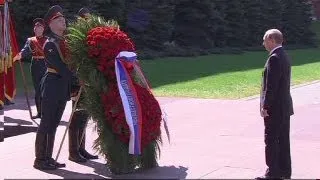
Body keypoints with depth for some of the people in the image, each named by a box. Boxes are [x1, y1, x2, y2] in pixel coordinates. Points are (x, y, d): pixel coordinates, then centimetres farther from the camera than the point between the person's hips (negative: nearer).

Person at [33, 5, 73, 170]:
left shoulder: (65, 42, 13)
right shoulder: (50, 44, -11)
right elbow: (60, 67, -19)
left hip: (64, 86, 8)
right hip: (52, 86, -8)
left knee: (53, 124, 12)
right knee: (46, 124, -2)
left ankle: (48, 158, 18)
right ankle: (40, 160, 4)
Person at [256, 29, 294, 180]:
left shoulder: (274, 58, -18)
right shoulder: (284, 56, 14)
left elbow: (271, 85, -22)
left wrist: (265, 106, -18)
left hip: (275, 108, -10)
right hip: (285, 106, 10)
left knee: (271, 140, -4)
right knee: (283, 140, 13)